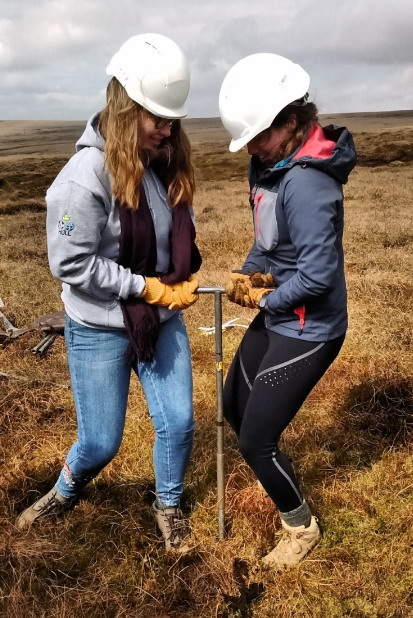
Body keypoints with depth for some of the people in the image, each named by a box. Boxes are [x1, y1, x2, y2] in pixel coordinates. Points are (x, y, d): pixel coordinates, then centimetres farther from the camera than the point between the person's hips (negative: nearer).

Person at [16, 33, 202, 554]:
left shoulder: (168, 163, -3)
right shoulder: (88, 173, -22)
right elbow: (71, 265, -21)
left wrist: (185, 279, -6)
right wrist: (149, 289, -19)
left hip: (163, 320, 5)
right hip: (100, 329, -5)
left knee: (178, 424, 10)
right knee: (100, 443, 9)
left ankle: (168, 506, 40)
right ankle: (66, 491, 46)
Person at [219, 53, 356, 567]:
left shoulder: (307, 183, -27)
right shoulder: (267, 164, 2)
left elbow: (318, 275, -29)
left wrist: (263, 297, -13)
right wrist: (248, 274, -6)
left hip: (309, 329, -9)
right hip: (276, 317, 9)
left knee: (256, 439, 0)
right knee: (234, 408, 21)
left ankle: (302, 528, 29)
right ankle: (278, 484, 48)